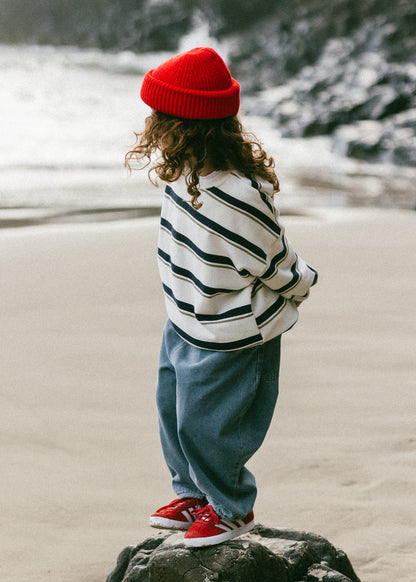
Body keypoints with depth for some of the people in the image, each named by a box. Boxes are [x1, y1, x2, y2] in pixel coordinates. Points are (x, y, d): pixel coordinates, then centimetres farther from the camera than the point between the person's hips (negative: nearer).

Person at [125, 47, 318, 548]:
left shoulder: (236, 197, -35)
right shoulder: (190, 170, -6)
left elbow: (274, 262, -21)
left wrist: (300, 286, -2)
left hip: (229, 336, -9)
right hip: (187, 322, 9)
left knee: (205, 422, 5)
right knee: (172, 409, 21)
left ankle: (232, 510, 29)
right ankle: (193, 494, 42)